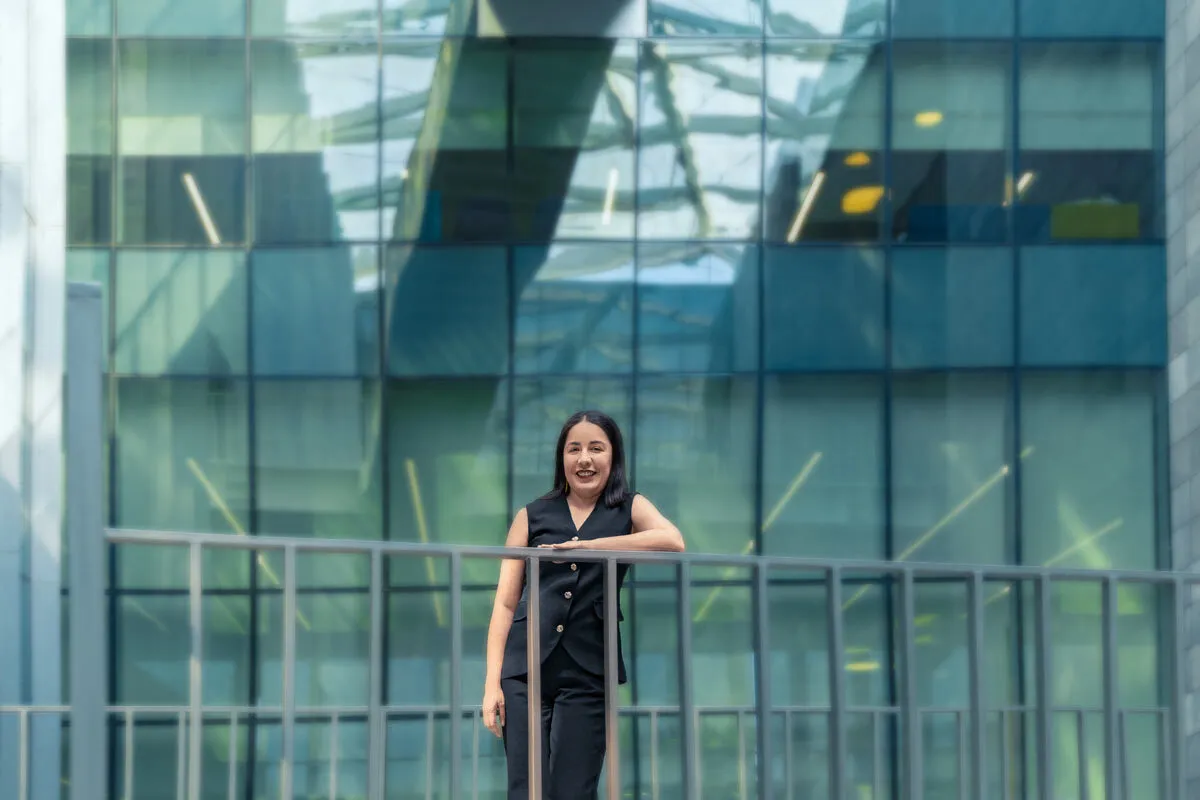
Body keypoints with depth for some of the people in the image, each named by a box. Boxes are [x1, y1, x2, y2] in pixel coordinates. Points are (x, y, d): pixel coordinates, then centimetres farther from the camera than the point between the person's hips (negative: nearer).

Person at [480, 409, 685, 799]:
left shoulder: (631, 509, 10)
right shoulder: (531, 517, 12)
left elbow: (673, 541, -13)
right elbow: (505, 603, 8)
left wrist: (585, 546, -14)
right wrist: (492, 682, -1)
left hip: (588, 674, -1)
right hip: (525, 669, 1)